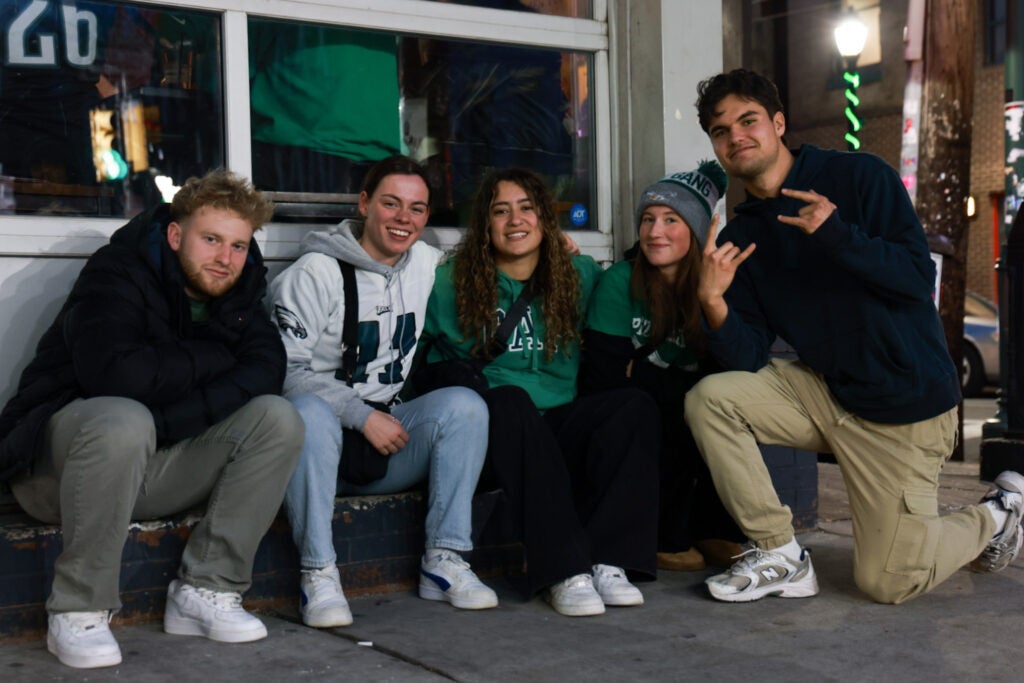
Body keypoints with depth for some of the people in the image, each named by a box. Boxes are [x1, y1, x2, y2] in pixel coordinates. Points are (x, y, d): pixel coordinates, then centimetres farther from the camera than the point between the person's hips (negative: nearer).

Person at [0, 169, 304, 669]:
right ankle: (78, 613, -23)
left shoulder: (237, 291, 3)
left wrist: (171, 417, -27)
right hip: (57, 456, -5)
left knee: (276, 418, -13)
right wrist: (211, 357, -18)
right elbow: (115, 372, -34)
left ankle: (205, 590, -12)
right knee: (122, 420, -39)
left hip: (150, 461, 6)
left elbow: (267, 368, -14)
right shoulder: (117, 274, -16)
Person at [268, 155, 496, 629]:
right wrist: (363, 417, -20)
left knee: (465, 404, -19)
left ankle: (444, 562, -16)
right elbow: (286, 370, -14)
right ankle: (318, 573, -28)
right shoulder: (316, 272, -7)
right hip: (323, 447, -4)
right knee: (309, 410, -37)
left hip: (391, 429, 5)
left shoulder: (427, 263, 12)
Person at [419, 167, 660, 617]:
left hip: (557, 434, 3)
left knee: (636, 405, -23)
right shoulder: (450, 284, 6)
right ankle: (565, 572, -40)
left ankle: (607, 561, -31)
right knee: (509, 400, -35)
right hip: (491, 435, -2)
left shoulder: (580, 277, 12)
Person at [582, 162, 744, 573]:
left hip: (697, 411, 3)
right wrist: (684, 386, -16)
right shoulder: (620, 281, -9)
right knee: (682, 421, -30)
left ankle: (713, 531, -6)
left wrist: (643, 374, -17)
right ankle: (667, 539, -12)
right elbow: (604, 380, -13)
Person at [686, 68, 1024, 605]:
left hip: (907, 403, -5)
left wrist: (836, 233, -30)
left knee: (887, 582, -4)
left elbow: (919, 276, -18)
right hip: (823, 389, 5)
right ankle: (780, 555, -6)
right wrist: (713, 304, -22)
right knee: (708, 399, -16)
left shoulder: (857, 176, -9)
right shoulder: (740, 237, 3)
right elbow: (748, 359, -4)